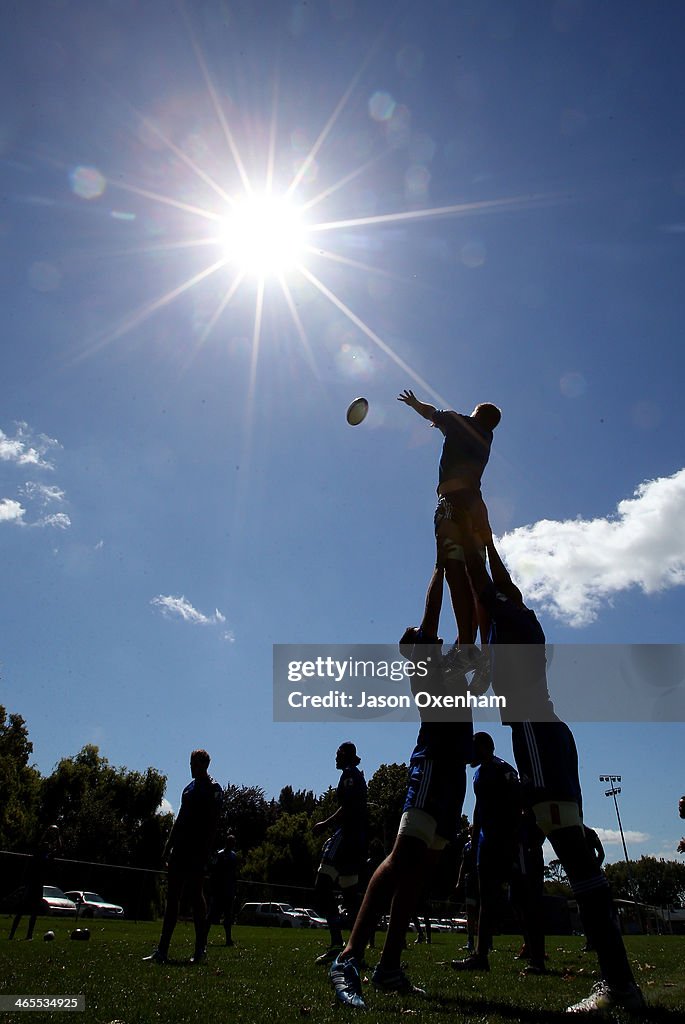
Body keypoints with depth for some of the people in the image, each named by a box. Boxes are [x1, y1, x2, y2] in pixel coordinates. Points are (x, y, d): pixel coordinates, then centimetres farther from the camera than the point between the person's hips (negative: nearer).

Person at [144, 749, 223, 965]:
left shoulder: (213, 789, -7)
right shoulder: (189, 788, 17)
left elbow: (212, 824, -13)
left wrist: (205, 851, -21)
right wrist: (168, 847, 18)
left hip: (196, 852, -8)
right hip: (180, 850, 8)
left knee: (195, 895, -5)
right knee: (172, 898, 9)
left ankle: (200, 950, 4)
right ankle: (162, 951, 16)